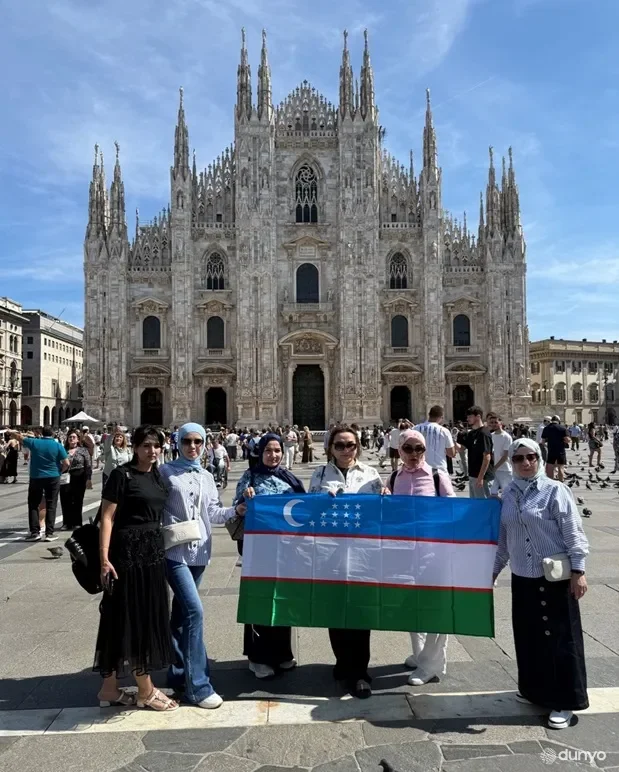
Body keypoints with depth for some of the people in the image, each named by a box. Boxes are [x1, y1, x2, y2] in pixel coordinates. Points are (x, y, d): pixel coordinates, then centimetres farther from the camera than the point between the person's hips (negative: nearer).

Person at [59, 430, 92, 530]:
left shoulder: (83, 450, 4)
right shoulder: (63, 450, 7)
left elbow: (88, 466, -1)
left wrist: (89, 479, -8)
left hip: (79, 479, -1)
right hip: (65, 478, 1)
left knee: (77, 501, 4)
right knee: (65, 501, 1)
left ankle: (76, 523, 14)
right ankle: (67, 523, 13)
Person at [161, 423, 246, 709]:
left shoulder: (207, 477, 14)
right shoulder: (166, 472, -2)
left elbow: (213, 513, 10)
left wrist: (236, 510, -5)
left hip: (199, 550, 6)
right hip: (175, 550, -5)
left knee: (181, 612, 16)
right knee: (194, 610, -14)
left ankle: (178, 674, 28)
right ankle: (198, 685, -6)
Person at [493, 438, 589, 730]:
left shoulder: (555, 490, -10)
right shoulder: (508, 495, 5)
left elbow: (573, 532, -10)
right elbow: (503, 537, 12)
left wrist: (578, 570, -15)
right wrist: (494, 569, 15)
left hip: (555, 578, -5)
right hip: (522, 577, 5)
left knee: (559, 638, 4)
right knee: (528, 636, 14)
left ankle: (563, 702, 17)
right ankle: (534, 689, 33)